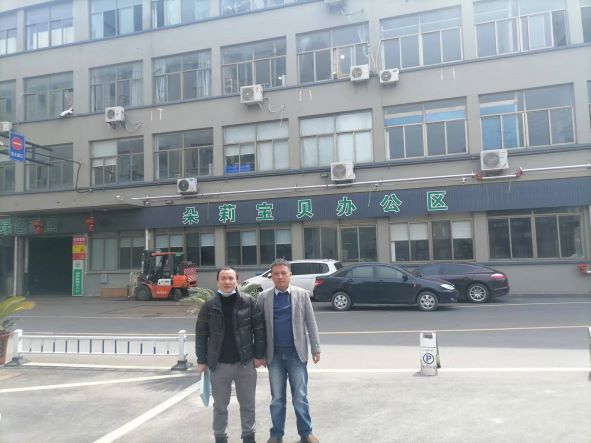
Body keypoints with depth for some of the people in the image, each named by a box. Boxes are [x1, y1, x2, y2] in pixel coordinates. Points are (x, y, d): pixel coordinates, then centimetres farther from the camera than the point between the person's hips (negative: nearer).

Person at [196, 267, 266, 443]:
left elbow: (259, 329, -1)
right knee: (220, 405, 13)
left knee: (248, 403, 13)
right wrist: (201, 360, 0)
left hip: (245, 362, 0)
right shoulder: (209, 306, -2)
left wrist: (259, 355, -4)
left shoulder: (248, 302, -4)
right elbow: (201, 334, 2)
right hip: (219, 364, 0)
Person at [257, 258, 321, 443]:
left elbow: (310, 323, 1)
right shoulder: (263, 297, 0)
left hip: (296, 353, -1)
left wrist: (316, 348, -1)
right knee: (277, 398, 12)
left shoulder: (302, 294, -1)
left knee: (300, 397, 7)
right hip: (274, 355, 1)